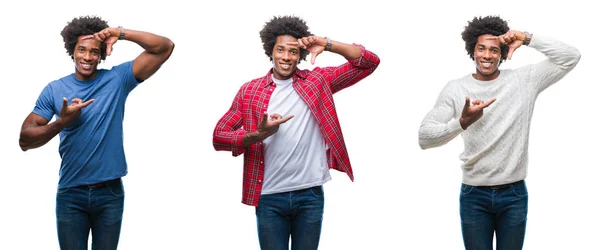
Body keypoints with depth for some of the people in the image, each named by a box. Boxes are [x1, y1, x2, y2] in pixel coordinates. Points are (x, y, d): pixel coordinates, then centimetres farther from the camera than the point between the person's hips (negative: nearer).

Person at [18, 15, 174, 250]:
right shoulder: (55, 89, 0)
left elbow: (165, 47, -9)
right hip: (70, 193, 0)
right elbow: (25, 140, -5)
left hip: (110, 192, 0)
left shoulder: (117, 79, -2)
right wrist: (62, 121, -21)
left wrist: (122, 33, -18)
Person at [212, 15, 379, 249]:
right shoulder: (250, 90, 5)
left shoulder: (317, 81, 5)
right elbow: (219, 137, 2)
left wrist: (328, 45, -12)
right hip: (269, 197, 0)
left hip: (310, 194, 0)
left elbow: (369, 62, 0)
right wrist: (257, 135, -15)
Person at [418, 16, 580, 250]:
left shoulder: (523, 80, 1)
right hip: (474, 195, 0)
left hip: (514, 194, 0)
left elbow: (571, 57, -5)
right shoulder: (455, 89, -1)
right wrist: (462, 122, -24)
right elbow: (424, 137, -7)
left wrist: (528, 39, -13)